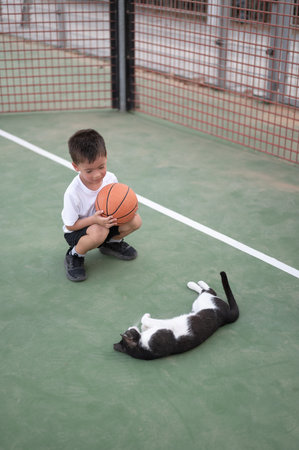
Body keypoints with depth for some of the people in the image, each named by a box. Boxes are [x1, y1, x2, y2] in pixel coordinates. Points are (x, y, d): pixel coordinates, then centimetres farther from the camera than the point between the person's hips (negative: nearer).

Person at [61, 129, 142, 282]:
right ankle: (75, 255, -8)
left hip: (105, 222, 6)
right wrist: (94, 220, -36)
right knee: (98, 232, -41)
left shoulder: (110, 178, -15)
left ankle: (112, 242, 13)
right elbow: (70, 225, -20)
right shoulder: (73, 193, -29)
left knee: (135, 220, -19)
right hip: (77, 231, -5)